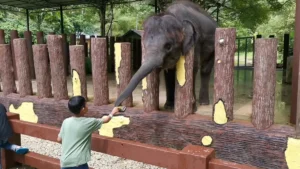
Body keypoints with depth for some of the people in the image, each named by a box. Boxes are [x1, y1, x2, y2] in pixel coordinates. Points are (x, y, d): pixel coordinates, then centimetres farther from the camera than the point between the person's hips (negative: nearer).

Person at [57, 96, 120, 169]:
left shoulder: (66, 122, 3)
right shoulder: (89, 122, -7)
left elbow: (59, 139, 13)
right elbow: (105, 120, 10)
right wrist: (112, 113, 29)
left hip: (64, 163, 6)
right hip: (78, 163, -5)